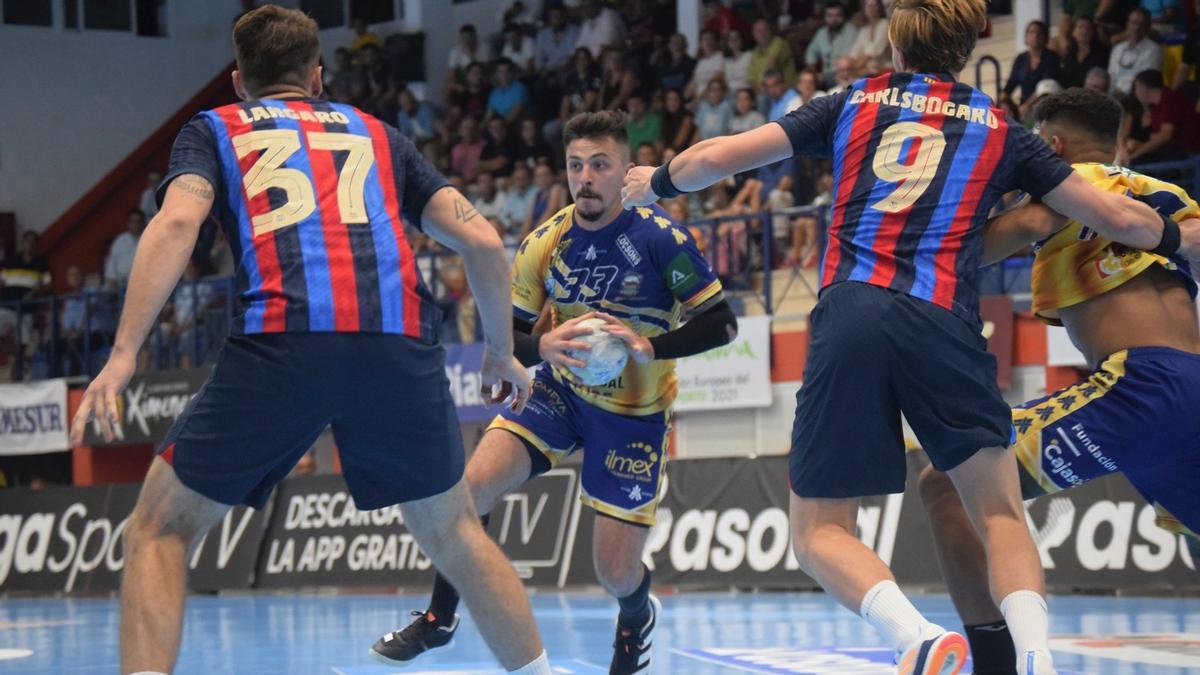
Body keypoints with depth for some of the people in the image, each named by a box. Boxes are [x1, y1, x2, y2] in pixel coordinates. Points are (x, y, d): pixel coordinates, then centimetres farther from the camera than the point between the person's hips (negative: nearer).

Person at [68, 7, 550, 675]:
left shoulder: (213, 130, 22)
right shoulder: (378, 134, 30)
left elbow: (177, 222, 1)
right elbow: (481, 240, 21)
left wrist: (123, 355, -6)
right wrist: (502, 352, 34)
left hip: (280, 343, -2)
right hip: (399, 344, 3)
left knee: (160, 531, 13)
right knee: (454, 535, 24)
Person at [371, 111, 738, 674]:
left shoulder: (660, 238, -20)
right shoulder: (545, 243, -8)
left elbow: (721, 324, -16)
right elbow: (507, 335, -2)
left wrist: (649, 346, -31)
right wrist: (543, 346, -26)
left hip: (634, 415, -3)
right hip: (561, 393, 3)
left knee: (616, 575, -5)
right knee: (472, 485, -18)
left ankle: (637, 619, 35)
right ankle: (439, 619, 5)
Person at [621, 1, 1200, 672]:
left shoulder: (853, 104, 19)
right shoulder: (1001, 130, 19)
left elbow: (715, 158, 16)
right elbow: (1121, 220, 21)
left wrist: (656, 182, 37)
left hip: (851, 317, 0)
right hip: (943, 324, 0)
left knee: (820, 532, 7)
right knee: (1002, 514, 12)